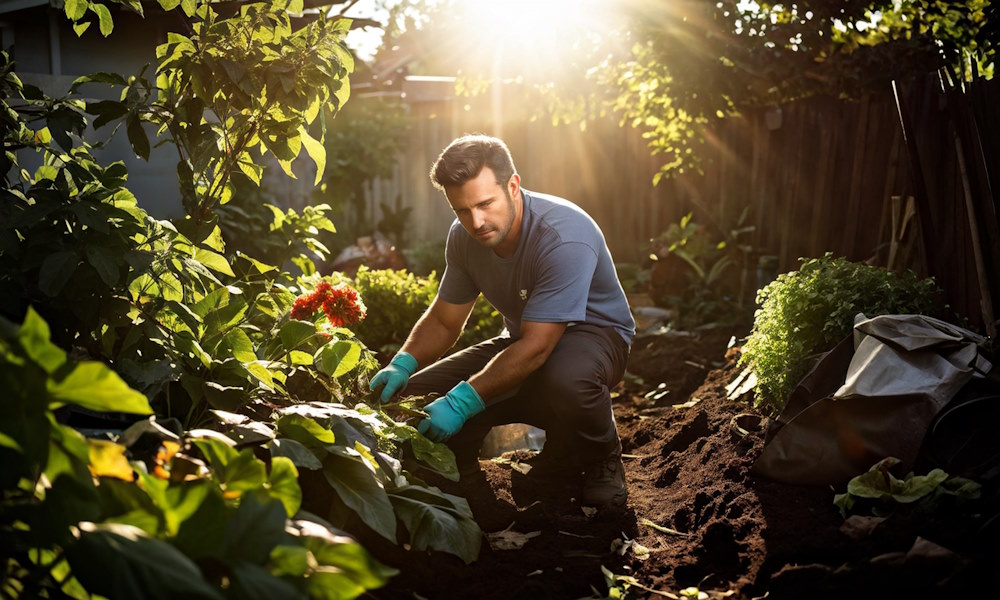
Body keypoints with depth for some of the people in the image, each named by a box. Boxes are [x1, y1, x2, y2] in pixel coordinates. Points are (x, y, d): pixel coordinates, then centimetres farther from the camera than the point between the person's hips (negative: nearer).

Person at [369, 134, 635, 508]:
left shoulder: (565, 237, -32)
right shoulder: (463, 238, -10)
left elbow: (536, 348, -35)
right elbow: (444, 321, 1)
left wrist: (462, 403, -39)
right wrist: (402, 365, -18)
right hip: (521, 338, 6)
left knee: (565, 379, -43)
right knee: (415, 396, -12)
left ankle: (599, 463, -9)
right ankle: (460, 477, 18)